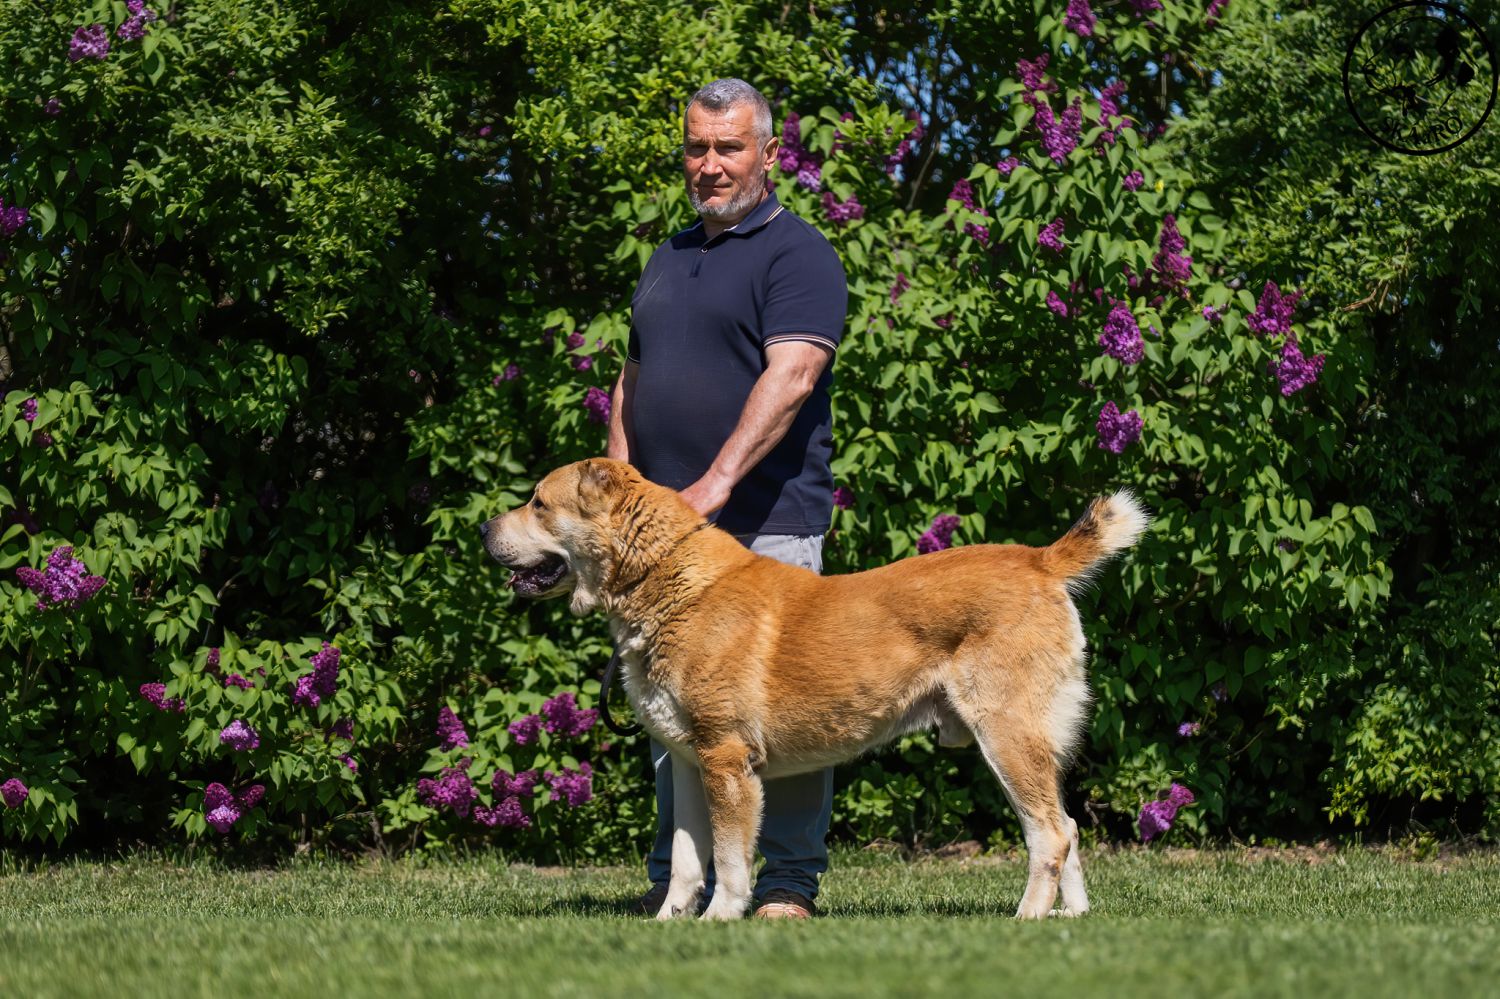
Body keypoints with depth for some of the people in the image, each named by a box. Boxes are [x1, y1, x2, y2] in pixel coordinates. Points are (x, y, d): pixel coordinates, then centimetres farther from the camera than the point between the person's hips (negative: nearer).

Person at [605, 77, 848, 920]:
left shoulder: (797, 253, -4)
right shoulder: (669, 259, 20)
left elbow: (791, 377, -17)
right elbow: (633, 383, 23)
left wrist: (717, 484, -25)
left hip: (766, 523, -7)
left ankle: (791, 883, -1)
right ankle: (676, 879, 14)